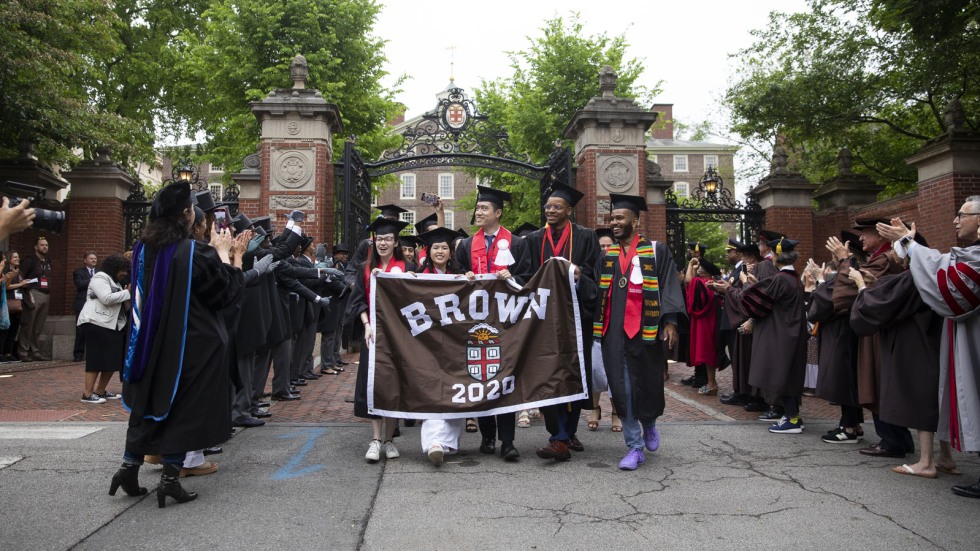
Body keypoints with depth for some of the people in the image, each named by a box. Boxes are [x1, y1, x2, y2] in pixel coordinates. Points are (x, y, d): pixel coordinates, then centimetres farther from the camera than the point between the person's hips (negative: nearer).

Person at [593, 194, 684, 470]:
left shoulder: (657, 251, 3)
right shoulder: (606, 255, 14)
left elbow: (669, 287, -4)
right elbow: (597, 290, 11)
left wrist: (670, 321, -13)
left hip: (645, 330, -3)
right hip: (614, 332, 3)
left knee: (647, 385, 5)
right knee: (622, 390, 1)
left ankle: (649, 425, 36)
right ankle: (635, 447, 11)